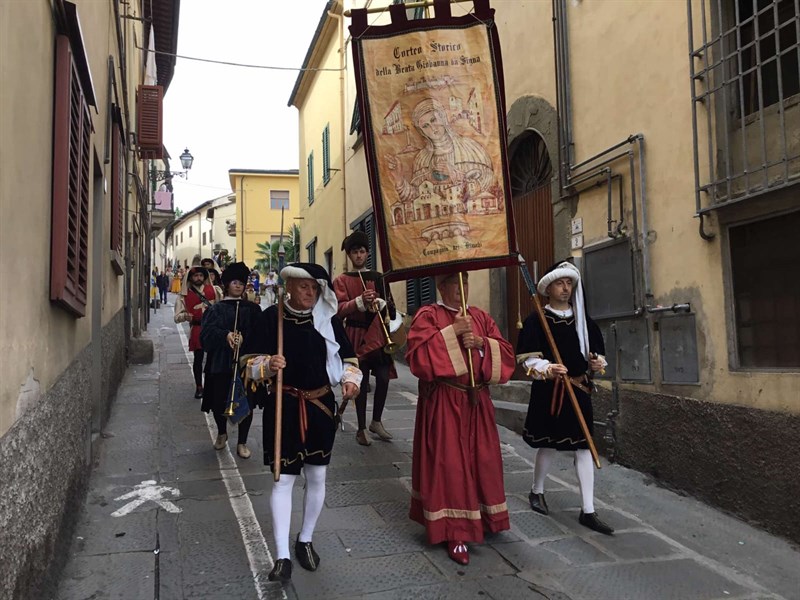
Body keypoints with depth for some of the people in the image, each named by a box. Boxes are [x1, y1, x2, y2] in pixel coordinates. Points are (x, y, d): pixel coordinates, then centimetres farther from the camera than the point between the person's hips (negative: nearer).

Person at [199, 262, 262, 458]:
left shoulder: (252, 309, 9)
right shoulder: (217, 309, 7)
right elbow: (207, 332, -7)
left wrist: (243, 337, -22)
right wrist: (226, 335, -25)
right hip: (220, 361, 0)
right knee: (219, 401, 5)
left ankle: (242, 442, 16)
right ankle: (222, 433, 34)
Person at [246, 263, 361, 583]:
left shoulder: (328, 319, 0)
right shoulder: (271, 317, -6)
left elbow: (348, 357, 8)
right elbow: (252, 361, -4)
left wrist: (350, 379, -12)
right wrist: (267, 365, -26)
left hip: (321, 406, 3)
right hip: (283, 407, -2)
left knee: (317, 476, 12)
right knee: (282, 478, -1)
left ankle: (305, 541, 33)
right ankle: (282, 556, 7)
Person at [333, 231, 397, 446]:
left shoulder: (378, 277, 12)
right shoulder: (341, 281, 4)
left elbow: (389, 304, 6)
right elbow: (340, 309, -9)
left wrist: (380, 303, -17)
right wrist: (360, 301, -25)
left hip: (378, 335, 3)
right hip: (356, 335, -2)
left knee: (383, 378, -5)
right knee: (361, 381, -1)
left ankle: (376, 422, 16)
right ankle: (361, 429, 11)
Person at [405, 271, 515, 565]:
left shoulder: (481, 317, 12)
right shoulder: (427, 315, -4)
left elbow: (506, 353, 7)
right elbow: (417, 354, -19)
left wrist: (481, 342, -11)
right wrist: (452, 332, -22)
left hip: (477, 401, 5)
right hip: (442, 402, -5)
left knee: (482, 462, 10)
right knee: (449, 465, -3)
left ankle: (479, 519, 29)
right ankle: (455, 533, 5)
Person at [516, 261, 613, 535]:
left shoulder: (583, 320, 10)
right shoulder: (536, 321, -4)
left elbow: (597, 351, 16)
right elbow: (528, 358, -9)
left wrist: (597, 363, -5)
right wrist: (548, 369, -26)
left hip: (579, 390, 4)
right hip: (548, 391, -4)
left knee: (583, 448, 2)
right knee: (549, 445, 8)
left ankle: (588, 511, 8)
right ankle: (537, 492, 34)